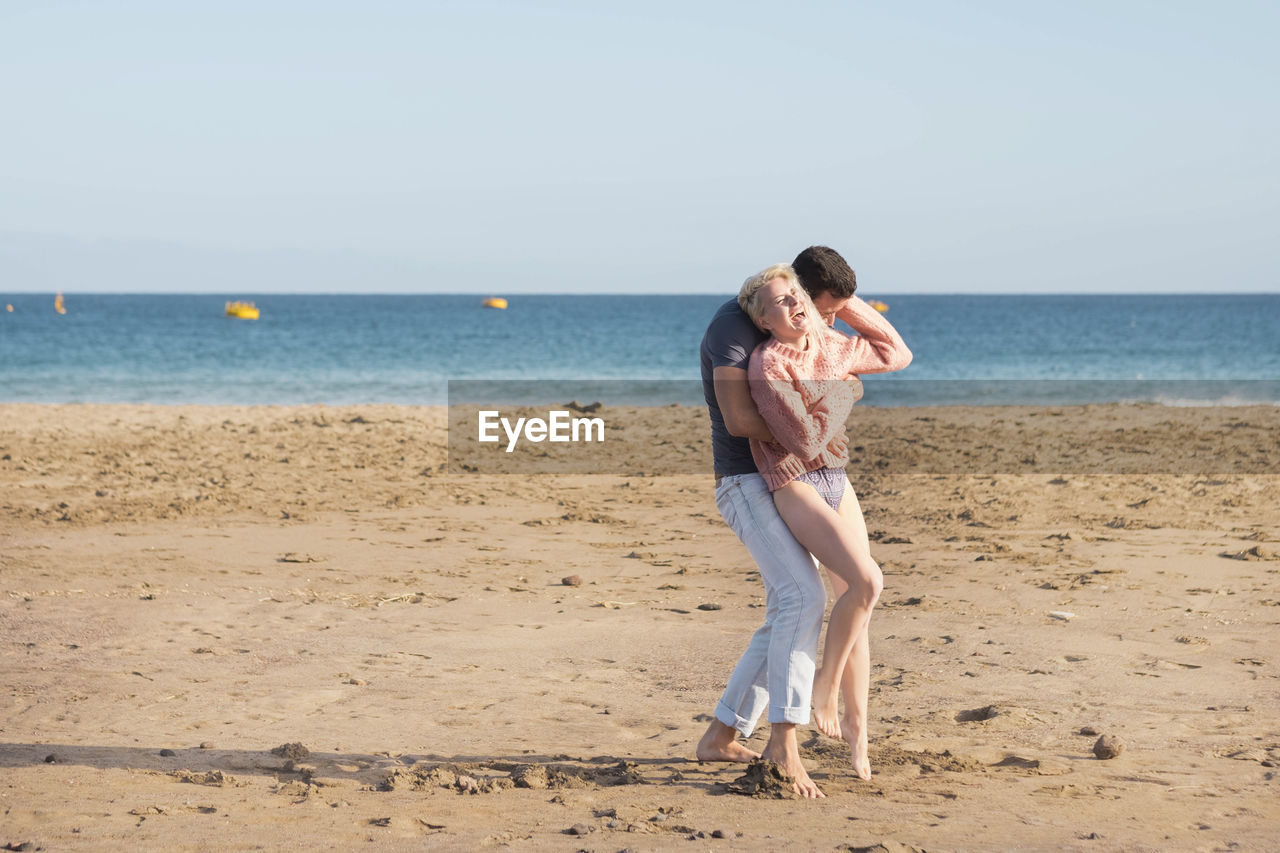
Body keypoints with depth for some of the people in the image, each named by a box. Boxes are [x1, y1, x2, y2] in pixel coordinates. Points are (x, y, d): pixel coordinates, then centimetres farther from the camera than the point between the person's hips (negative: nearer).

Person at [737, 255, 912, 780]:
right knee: (865, 580, -24)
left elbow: (897, 354, 17)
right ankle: (825, 687, -6)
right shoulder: (767, 367, -18)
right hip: (794, 486, -7)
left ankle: (856, 728, 15)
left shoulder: (831, 347, 4)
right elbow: (808, 440, -21)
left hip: (837, 482, 7)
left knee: (855, 601, 4)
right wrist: (843, 396, -8)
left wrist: (847, 303, 11)